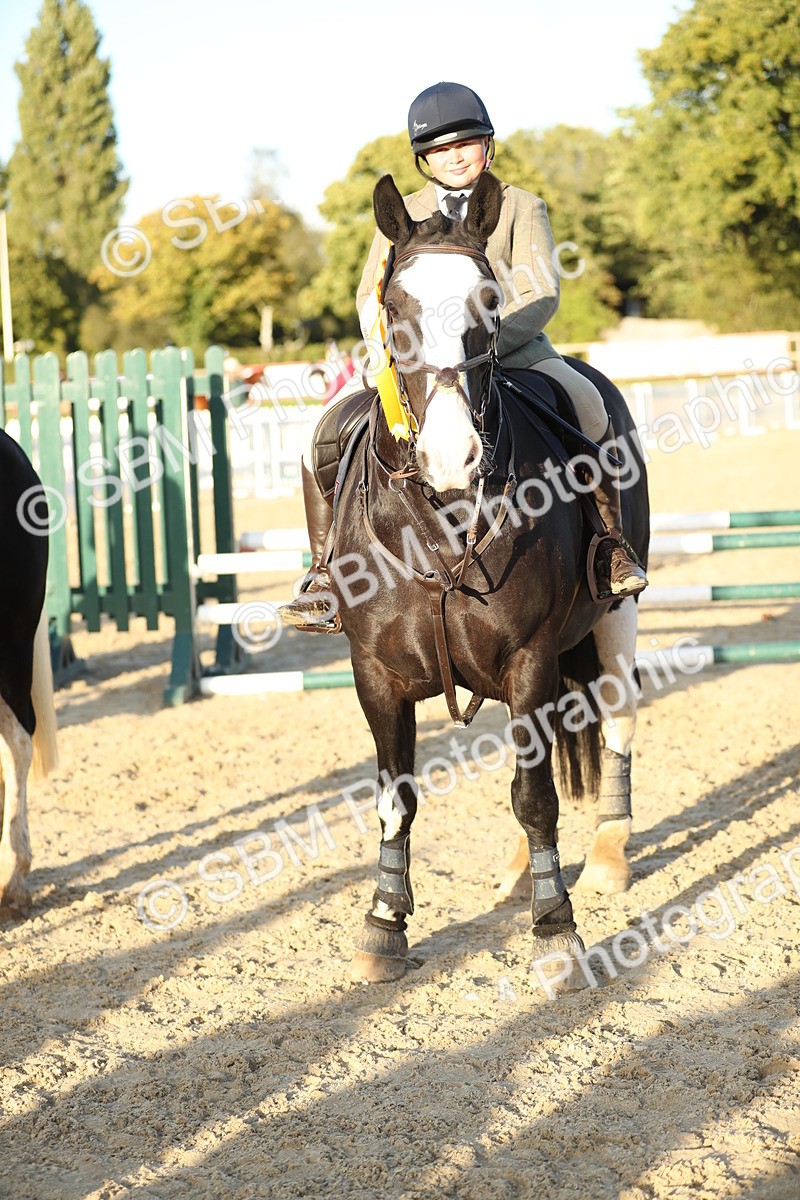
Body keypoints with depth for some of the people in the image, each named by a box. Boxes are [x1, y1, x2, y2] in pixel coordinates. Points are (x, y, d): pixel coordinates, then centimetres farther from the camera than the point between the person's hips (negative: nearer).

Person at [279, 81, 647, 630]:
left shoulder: (521, 207, 6)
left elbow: (541, 296, -5)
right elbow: (372, 298, 10)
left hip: (513, 353, -2)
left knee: (586, 403, -30)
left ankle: (613, 545, -17)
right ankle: (327, 573, -8)